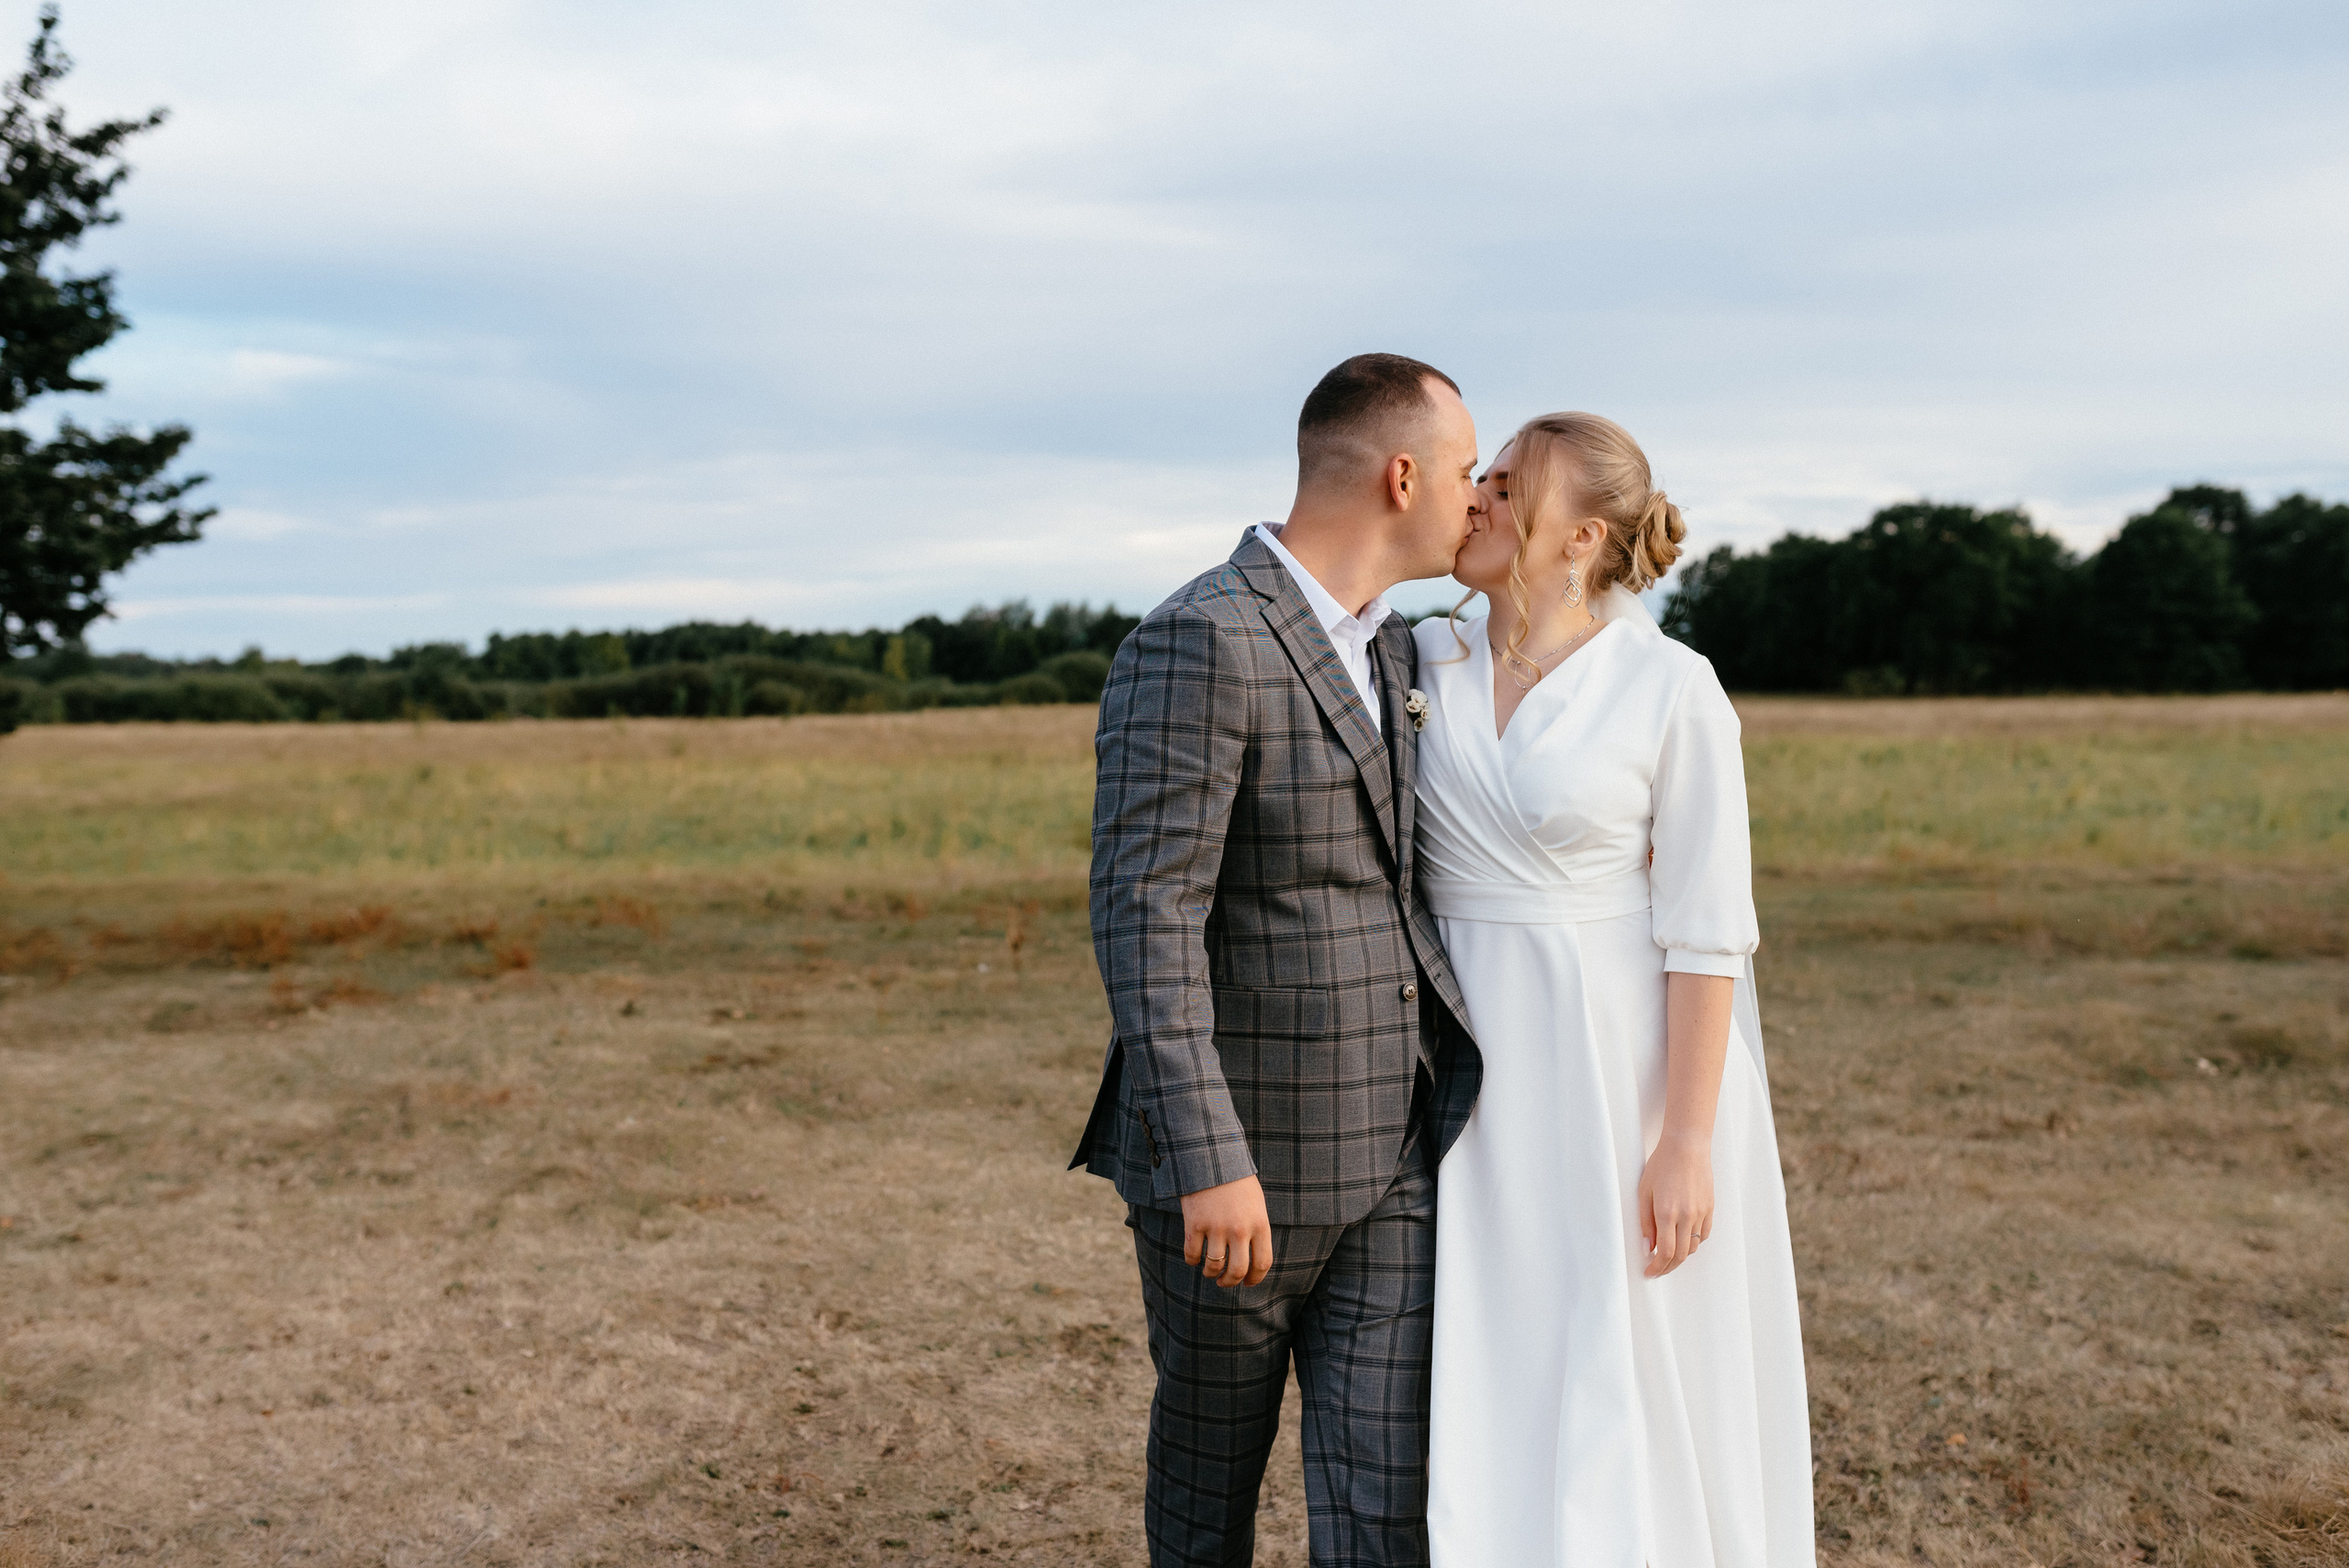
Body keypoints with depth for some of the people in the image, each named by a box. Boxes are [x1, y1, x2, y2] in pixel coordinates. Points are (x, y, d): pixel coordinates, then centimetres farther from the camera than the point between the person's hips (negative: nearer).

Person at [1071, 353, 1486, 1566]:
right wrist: (1207, 1162, -28)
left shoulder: (1384, 646, 10)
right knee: (1213, 1447, 16)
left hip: (1386, 1151, 7)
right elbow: (1143, 917, -24)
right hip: (1230, 1153, -6)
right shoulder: (1194, 645, -19)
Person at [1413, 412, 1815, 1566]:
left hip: (1628, 1067, -4)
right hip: (1476, 1073, 4)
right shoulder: (1424, 661, 3)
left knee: (1639, 1395, 8)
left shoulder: (1674, 691, -10)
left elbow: (1708, 934, -11)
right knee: (1490, 1391, 11)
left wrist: (1687, 1144, -14)